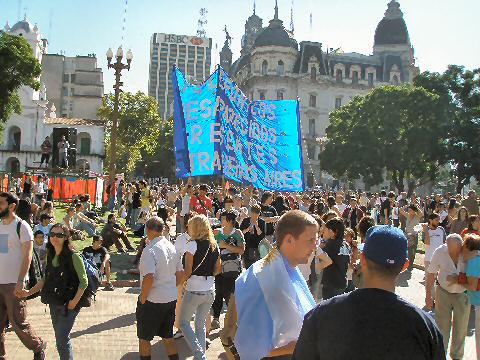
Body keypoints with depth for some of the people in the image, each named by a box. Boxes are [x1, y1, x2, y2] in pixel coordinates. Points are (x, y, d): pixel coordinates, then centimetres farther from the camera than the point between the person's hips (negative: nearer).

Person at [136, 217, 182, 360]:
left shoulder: (150, 250, -18)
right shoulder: (172, 247, 5)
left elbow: (149, 277, -26)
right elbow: (180, 273, 12)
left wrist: (142, 298, -14)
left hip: (153, 300, -7)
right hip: (171, 299, 7)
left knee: (144, 337, 11)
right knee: (168, 336, 18)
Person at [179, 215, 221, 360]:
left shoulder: (193, 244, -13)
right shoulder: (214, 245, 5)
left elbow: (188, 271, -16)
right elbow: (218, 269, 10)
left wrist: (183, 281, 1)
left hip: (194, 290, -6)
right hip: (210, 290, 6)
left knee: (183, 322, 11)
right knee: (201, 323, 19)